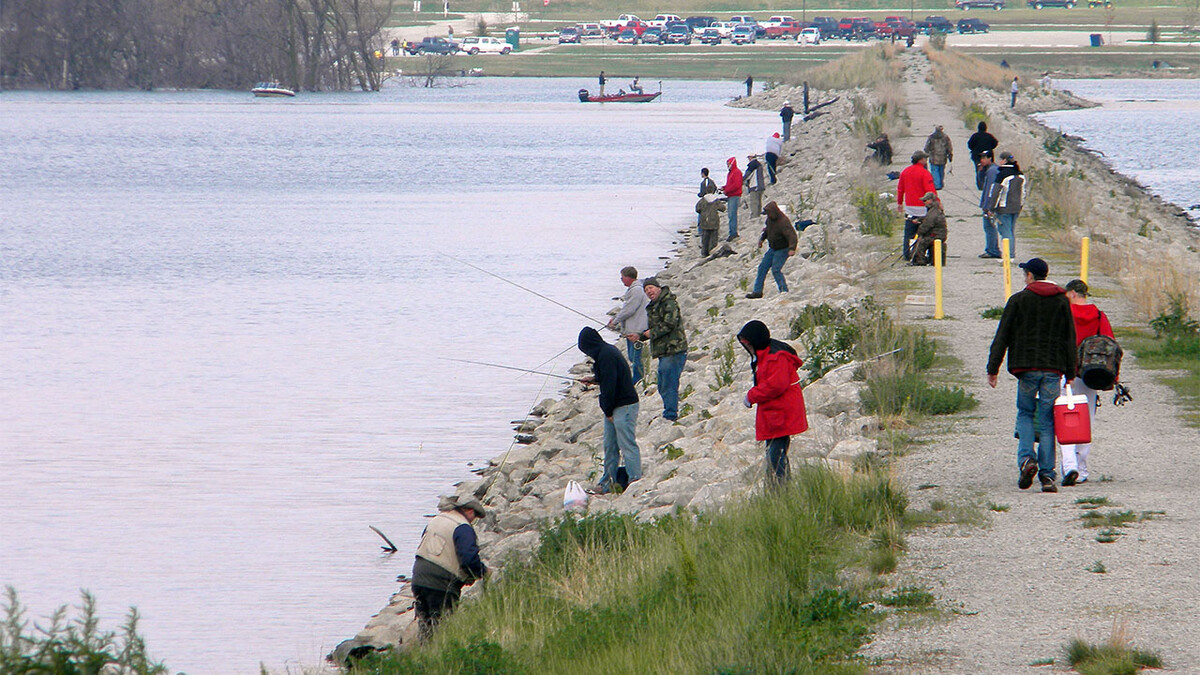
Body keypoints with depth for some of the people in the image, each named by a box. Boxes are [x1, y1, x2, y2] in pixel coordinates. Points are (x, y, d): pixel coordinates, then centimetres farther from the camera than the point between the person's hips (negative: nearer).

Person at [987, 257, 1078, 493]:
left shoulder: (1018, 300, 0)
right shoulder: (1061, 301, 8)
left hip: (1026, 367, -2)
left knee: (1025, 414, 14)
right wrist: (1070, 373, 12)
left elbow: (1002, 337, -1)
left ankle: (1027, 458, -11)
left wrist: (992, 369, 2)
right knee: (1047, 420, 4)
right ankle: (1047, 475, -1)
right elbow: (1070, 339, 8)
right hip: (1053, 368, 2)